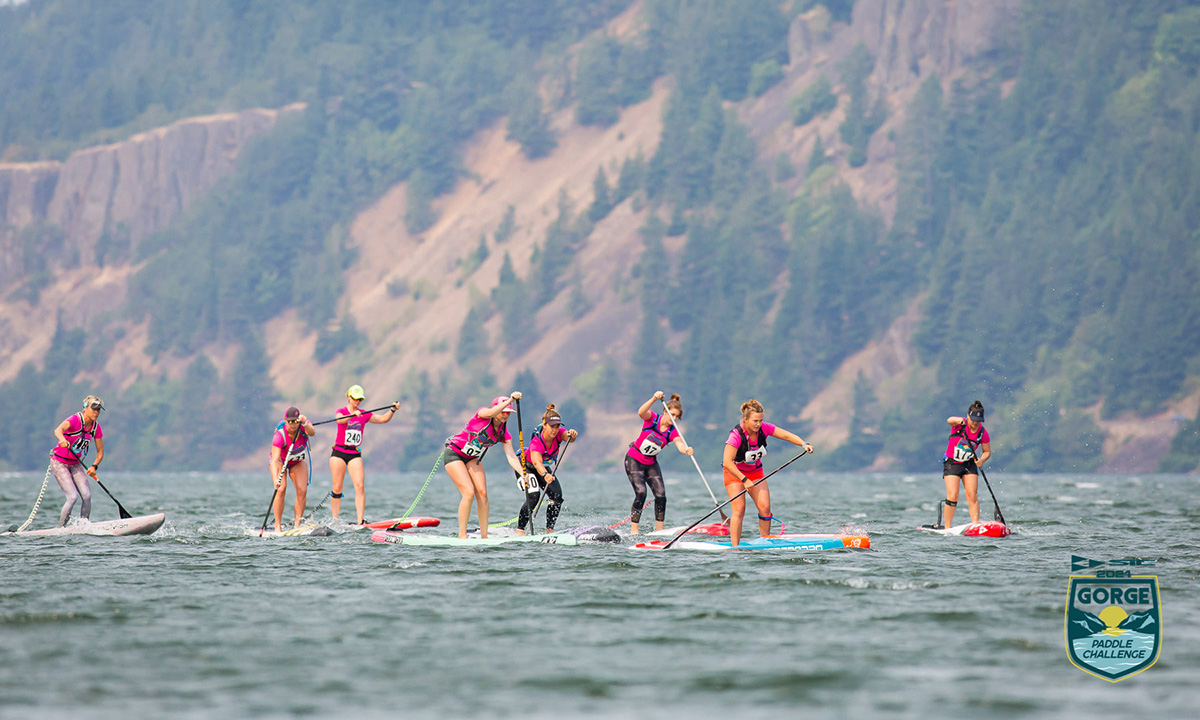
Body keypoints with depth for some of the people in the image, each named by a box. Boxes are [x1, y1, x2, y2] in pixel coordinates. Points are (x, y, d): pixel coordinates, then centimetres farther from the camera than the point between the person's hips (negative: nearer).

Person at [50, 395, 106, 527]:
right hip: (59, 463, -6)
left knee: (87, 496, -11)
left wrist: (94, 466, -13)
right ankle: (61, 528, -4)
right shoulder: (76, 420, -21)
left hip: (75, 464, 6)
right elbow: (58, 430, -41)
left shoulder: (96, 427, -1)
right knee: (73, 497, -17)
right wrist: (62, 439, -64)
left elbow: (100, 451, 6)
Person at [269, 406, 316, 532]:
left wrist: (305, 423, -68)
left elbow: (312, 433, -48)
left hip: (298, 462, 3)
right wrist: (275, 479, -57)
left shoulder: (304, 426, -25)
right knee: (281, 489, -23)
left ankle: (297, 525, -9)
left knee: (302, 490, -14)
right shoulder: (280, 435, -36)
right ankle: (277, 526, -19)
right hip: (281, 461, -3)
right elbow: (275, 460, -43)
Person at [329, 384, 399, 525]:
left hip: (355, 454, 2)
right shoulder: (341, 411, -1)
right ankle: (334, 520, 11)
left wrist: (393, 410, -11)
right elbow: (340, 420, -24)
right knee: (337, 488, 1)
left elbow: (383, 419, 7)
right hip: (339, 452, -2)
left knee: (360, 486, -13)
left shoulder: (365, 415, 10)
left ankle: (360, 521, -17)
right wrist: (353, 415, -42)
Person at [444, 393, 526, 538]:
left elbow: (511, 456, -14)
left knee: (482, 493, -9)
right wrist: (511, 399, -53)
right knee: (469, 493, -18)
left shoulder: (503, 433, -6)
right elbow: (491, 413, -45)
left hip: (473, 459, 6)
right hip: (454, 454, -6)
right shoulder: (482, 414, -20)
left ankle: (484, 536, -5)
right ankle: (462, 535, -12)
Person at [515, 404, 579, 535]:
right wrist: (545, 475, -73)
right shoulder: (536, 442, -38)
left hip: (544, 468, 6)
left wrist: (572, 436, -68)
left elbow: (567, 436, -43)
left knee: (557, 496, -11)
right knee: (533, 496, -26)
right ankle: (520, 530, -18)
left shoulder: (558, 433, -22)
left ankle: (550, 529, -1)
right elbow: (536, 461, -53)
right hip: (525, 467, -6)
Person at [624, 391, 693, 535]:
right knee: (641, 492, -19)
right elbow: (641, 412, -34)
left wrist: (686, 450, -47)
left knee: (661, 495, -7)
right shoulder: (652, 418, -12)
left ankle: (659, 530, 1)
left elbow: (680, 445, -23)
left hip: (651, 464, 5)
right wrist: (654, 399, -49)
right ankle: (633, 530, -17)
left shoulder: (672, 432, -4)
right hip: (634, 460, -5)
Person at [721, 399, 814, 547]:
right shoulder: (736, 435, -29)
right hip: (734, 473, -5)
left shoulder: (763, 428, -15)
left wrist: (804, 444, -28)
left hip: (755, 471, 5)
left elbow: (787, 435, -10)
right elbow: (727, 462, -34)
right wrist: (745, 480, -39)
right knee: (739, 509, -16)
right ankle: (735, 547, -14)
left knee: (765, 507, -7)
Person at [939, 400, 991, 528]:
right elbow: (949, 421, -39)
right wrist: (957, 421, -63)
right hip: (951, 463, -3)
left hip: (969, 465, 3)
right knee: (952, 497, -12)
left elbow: (987, 451, 5)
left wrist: (981, 460, -18)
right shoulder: (960, 424, -16)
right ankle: (947, 528, -4)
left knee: (972, 496, -9)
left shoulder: (983, 432, -7)